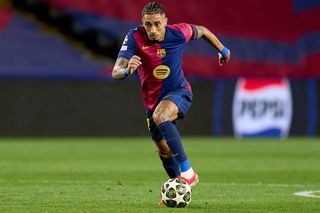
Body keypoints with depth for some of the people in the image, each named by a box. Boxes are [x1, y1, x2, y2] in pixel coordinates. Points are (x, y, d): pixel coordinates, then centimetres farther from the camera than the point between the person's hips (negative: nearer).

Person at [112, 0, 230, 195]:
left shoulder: (178, 33, -20)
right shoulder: (134, 38, -21)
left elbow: (202, 31, 4)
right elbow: (116, 72, -30)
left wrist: (222, 50, 18)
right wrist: (127, 70, -54)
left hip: (179, 93, -3)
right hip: (153, 101, 3)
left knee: (160, 116, -36)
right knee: (164, 151, 14)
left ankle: (187, 172, -35)